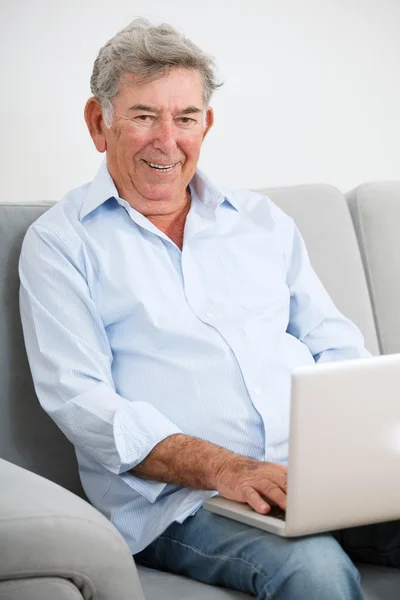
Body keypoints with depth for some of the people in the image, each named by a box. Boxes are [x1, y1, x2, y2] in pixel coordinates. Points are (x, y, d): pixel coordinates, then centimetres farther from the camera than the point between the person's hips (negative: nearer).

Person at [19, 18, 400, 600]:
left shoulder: (262, 219, 22)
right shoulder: (60, 242, 7)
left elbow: (337, 347, 20)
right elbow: (78, 399, -5)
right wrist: (226, 469, -19)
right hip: (181, 500, -4)